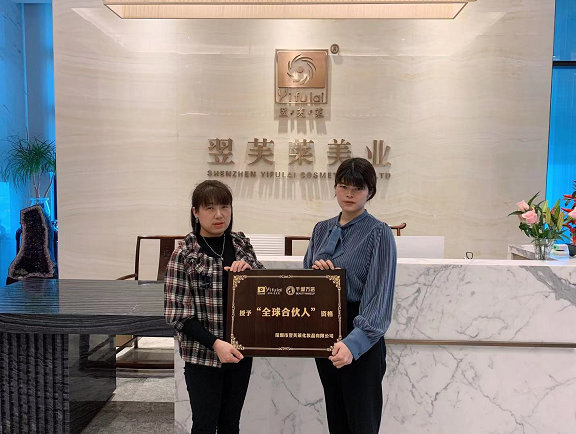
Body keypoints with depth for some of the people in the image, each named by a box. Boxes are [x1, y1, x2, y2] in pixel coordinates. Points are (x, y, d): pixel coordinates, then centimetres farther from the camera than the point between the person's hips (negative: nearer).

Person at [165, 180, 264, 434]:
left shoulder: (242, 244, 3)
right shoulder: (184, 253, -10)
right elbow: (176, 313, -11)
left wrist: (249, 270, -10)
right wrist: (215, 343, -20)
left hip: (240, 351, 4)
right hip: (202, 355, -4)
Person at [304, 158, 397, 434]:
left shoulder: (379, 234, -11)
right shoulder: (322, 230, 7)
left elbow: (379, 295, -18)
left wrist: (354, 342, -29)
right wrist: (314, 270, -10)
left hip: (360, 338, -6)